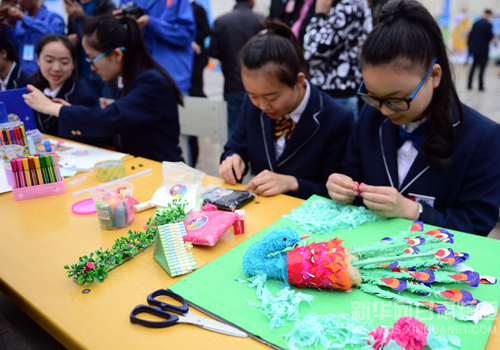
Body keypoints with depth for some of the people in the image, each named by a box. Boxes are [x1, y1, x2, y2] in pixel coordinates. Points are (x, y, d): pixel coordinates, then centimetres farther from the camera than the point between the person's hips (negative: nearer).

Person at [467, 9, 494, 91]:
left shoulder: (476, 23, 3)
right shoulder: (488, 24, -12)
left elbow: (470, 35, 6)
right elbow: (490, 36, -13)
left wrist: (470, 46, 12)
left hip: (475, 49, 5)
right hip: (484, 49, -5)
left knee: (473, 66, 15)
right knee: (482, 67, 1)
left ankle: (469, 85, 13)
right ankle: (480, 86, 2)